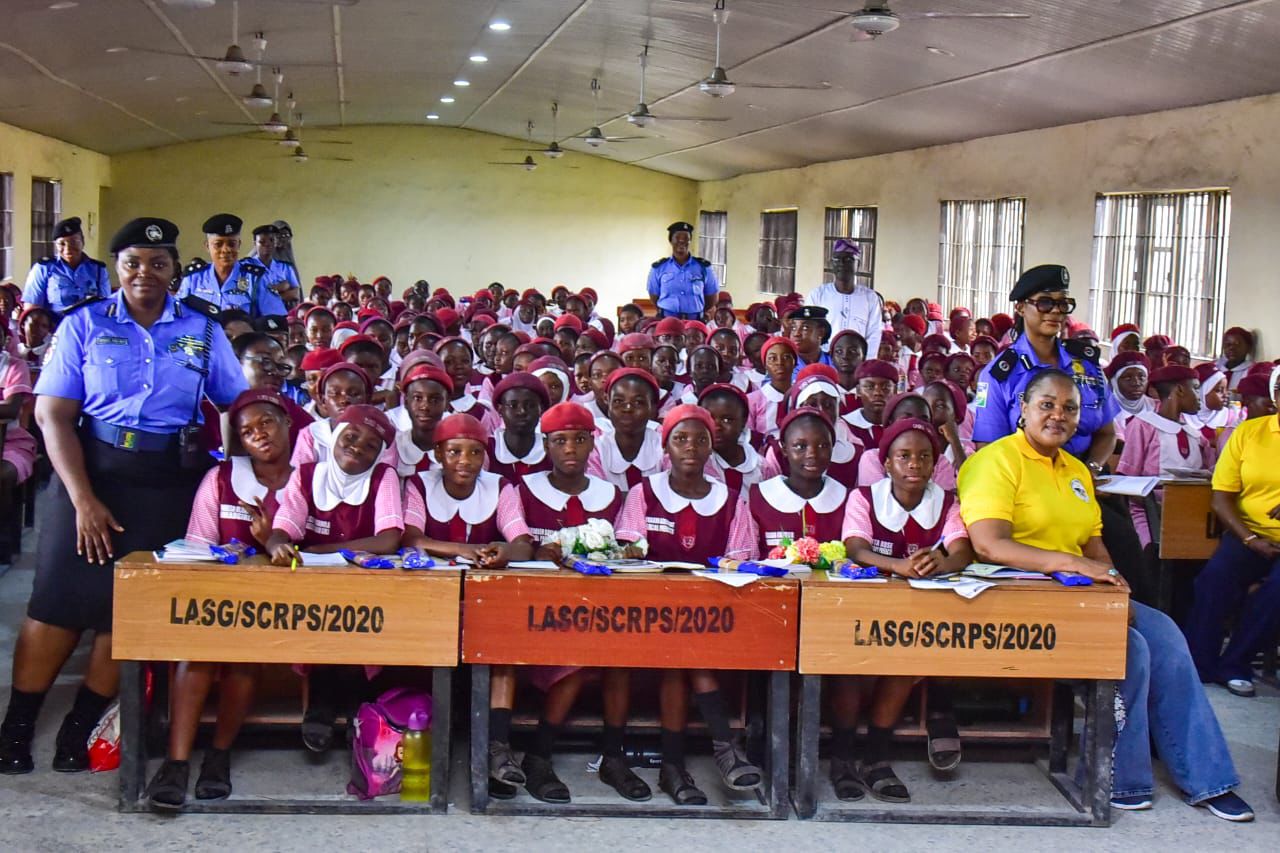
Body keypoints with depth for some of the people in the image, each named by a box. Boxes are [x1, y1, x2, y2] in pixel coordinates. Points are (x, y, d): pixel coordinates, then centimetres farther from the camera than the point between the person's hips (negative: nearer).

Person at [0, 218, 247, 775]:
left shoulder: (202, 329, 6)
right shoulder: (84, 324, 1)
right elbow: (53, 416, -4)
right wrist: (84, 500, -13)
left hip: (170, 485, 1)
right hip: (91, 472, -1)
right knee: (58, 603, -4)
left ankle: (79, 731, 16)